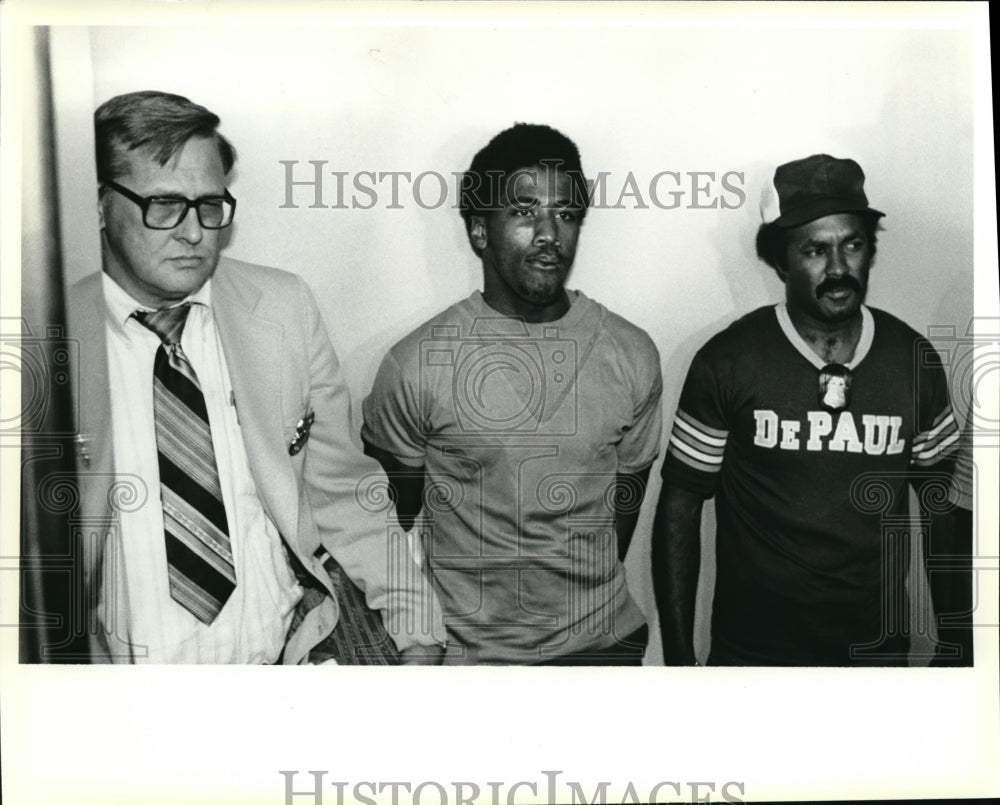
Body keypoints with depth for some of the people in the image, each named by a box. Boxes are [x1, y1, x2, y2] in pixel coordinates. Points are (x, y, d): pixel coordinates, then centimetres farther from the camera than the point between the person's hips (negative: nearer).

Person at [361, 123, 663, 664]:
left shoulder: (631, 355, -6)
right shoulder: (417, 364, -15)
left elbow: (627, 496, 5)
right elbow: (393, 517, -4)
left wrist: (586, 595, 9)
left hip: (605, 639, 3)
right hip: (467, 649, -2)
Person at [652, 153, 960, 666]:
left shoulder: (915, 360, -3)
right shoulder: (727, 362, -12)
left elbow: (942, 506, 7)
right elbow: (680, 505, -8)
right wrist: (678, 655, -9)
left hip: (880, 646, 3)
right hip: (753, 649, -3)